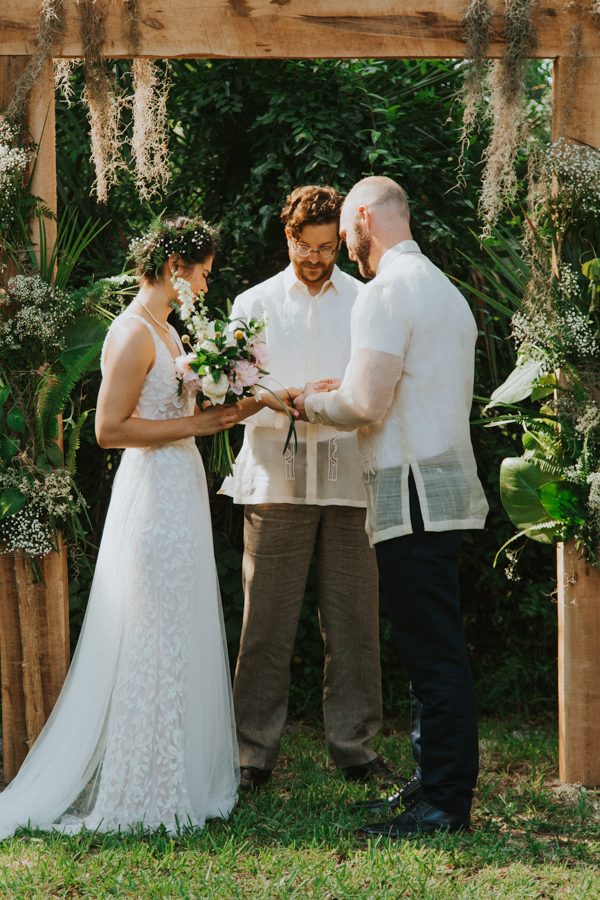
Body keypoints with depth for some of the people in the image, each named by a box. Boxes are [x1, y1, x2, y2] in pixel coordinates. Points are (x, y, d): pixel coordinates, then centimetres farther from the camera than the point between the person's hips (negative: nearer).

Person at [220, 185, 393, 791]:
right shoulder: (254, 305, 12)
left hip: (349, 477, 1)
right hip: (276, 481, -1)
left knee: (353, 619, 1)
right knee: (267, 621, -3)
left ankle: (354, 746, 9)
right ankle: (255, 752, 2)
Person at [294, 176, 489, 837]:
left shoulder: (385, 293, -12)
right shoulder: (444, 288, 19)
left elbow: (366, 407, -19)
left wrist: (313, 403, 0)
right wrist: (347, 391, 20)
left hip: (413, 491, -10)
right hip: (447, 482, 10)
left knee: (432, 652, -8)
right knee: (437, 650, 12)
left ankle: (446, 805, -6)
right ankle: (436, 785, 18)